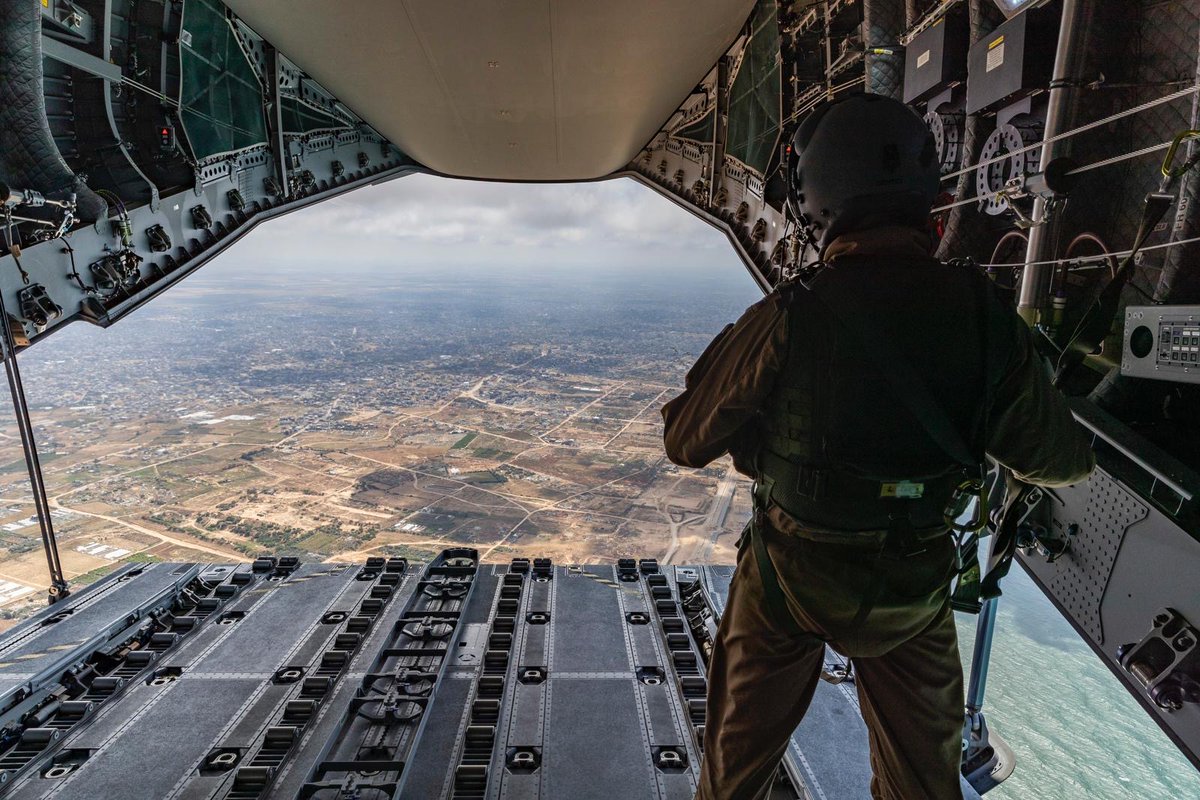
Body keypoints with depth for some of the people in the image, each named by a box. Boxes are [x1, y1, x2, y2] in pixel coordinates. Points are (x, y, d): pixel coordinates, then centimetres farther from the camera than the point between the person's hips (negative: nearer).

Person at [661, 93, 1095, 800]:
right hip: (915, 583, 4)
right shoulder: (984, 314, -15)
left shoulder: (787, 319, -27)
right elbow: (1059, 461, -3)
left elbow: (685, 442, -16)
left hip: (790, 576, -3)